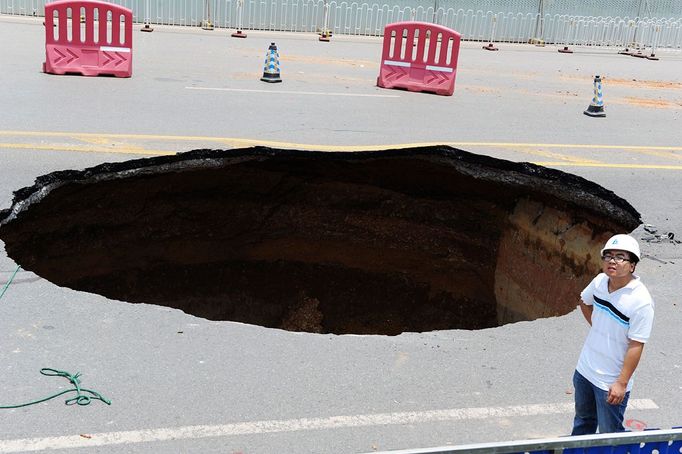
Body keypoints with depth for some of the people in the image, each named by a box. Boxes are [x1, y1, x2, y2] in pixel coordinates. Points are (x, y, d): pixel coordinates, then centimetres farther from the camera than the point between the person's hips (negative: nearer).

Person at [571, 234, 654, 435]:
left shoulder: (641, 301, -25)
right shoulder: (600, 281, -7)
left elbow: (636, 346, -23)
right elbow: (584, 302, 17)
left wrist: (622, 383, -22)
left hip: (611, 381, -6)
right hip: (584, 369, 6)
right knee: (583, 421, 28)